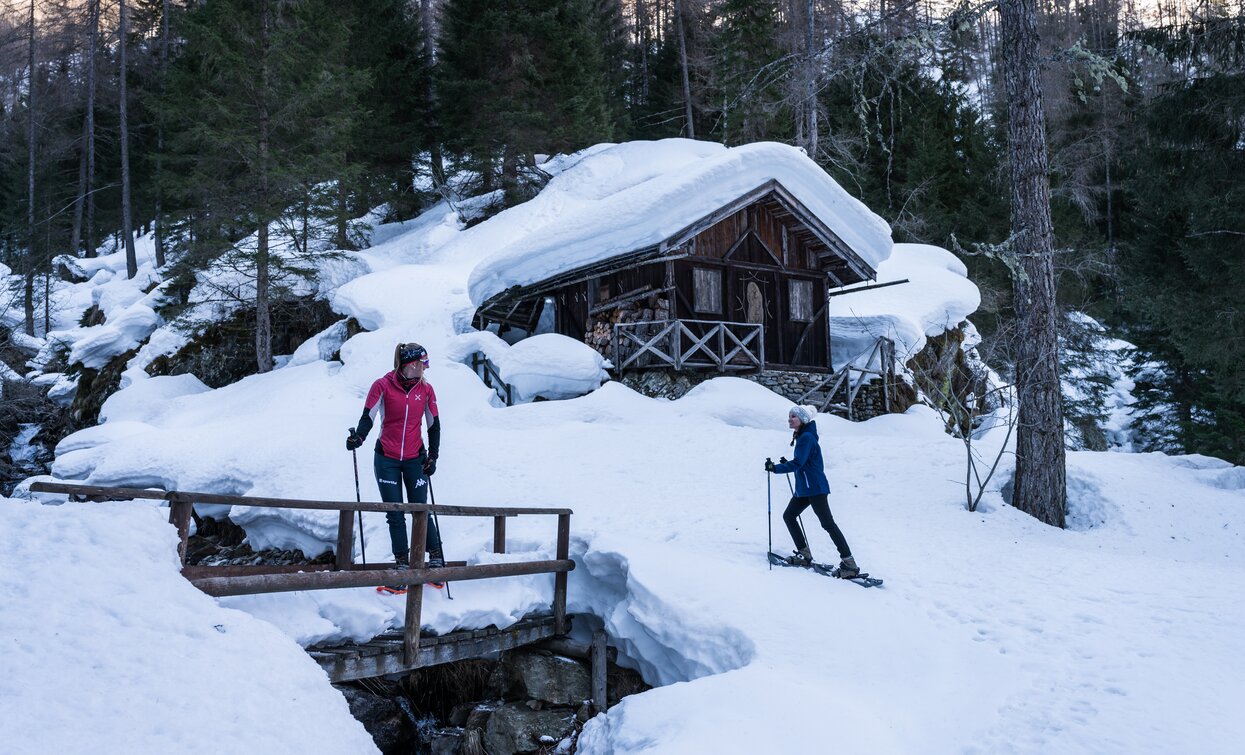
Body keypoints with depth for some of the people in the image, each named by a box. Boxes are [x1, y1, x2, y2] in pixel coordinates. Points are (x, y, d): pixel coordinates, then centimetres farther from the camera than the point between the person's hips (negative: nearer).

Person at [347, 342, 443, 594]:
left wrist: (432, 457, 2)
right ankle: (403, 566, 11)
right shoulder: (383, 385, -7)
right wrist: (358, 437, -26)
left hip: (415, 459, 1)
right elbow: (368, 417, -7)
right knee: (395, 516, 3)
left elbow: (434, 425, 8)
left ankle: (436, 560, 13)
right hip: (387, 459, -1)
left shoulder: (426, 389, 2)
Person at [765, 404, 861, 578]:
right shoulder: (801, 436, 15)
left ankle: (849, 563, -10)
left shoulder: (807, 437, -15)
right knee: (788, 516, 13)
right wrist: (787, 464, 14)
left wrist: (776, 468, -23)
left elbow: (798, 463, -23)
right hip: (803, 489, 11)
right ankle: (805, 554, 17)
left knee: (827, 523, -11)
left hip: (815, 488, -11)